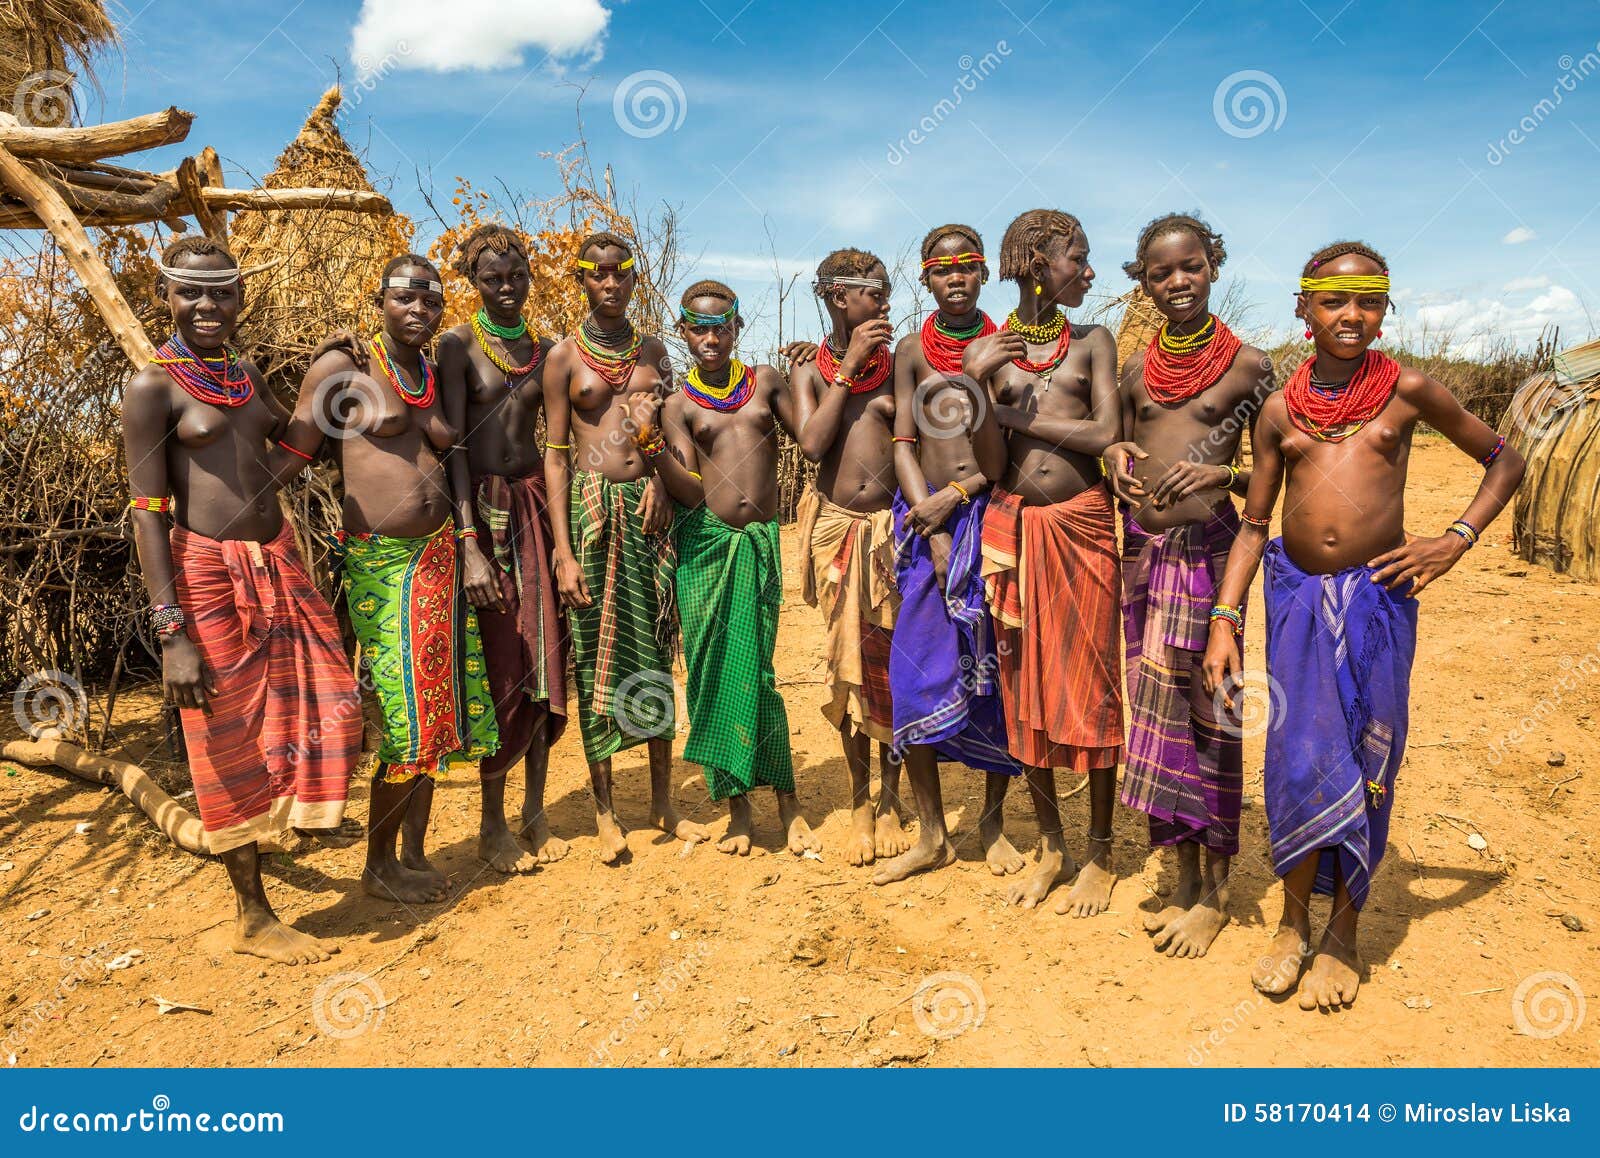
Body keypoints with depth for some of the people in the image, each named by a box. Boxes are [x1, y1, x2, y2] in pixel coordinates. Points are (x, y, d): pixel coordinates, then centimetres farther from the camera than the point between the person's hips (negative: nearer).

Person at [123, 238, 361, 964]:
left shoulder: (245, 375, 11)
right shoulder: (154, 388, -10)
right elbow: (147, 513, -13)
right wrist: (171, 632, -18)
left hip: (278, 562, 7)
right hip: (207, 574, -7)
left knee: (327, 698, 10)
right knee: (231, 740, 3)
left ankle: (299, 811, 40)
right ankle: (252, 917, 17)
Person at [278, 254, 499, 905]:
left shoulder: (438, 379, 14)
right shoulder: (343, 368, -3)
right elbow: (289, 458, -4)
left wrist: (470, 549, 14)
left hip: (439, 555, 6)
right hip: (378, 562, -6)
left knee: (436, 708, 8)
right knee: (408, 716, -5)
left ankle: (413, 852, 23)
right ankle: (378, 866, 15)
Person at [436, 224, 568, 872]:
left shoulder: (546, 350, 11)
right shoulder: (459, 344, -2)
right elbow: (451, 444, -10)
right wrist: (470, 546, -18)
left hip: (537, 506, 4)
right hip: (481, 508, -4)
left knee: (546, 658, 6)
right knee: (499, 665, -1)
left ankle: (536, 811, 20)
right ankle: (493, 824, 15)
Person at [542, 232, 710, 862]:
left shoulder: (653, 350, 13)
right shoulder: (565, 356, 3)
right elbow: (555, 456, -1)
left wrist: (661, 477, -6)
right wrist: (564, 554, -9)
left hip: (648, 508, 3)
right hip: (591, 508, -3)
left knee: (655, 650, 7)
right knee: (596, 656, 2)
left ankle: (663, 800, 18)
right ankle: (604, 810, 13)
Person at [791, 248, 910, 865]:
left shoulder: (895, 365, 6)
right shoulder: (810, 371, 6)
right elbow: (812, 443, -13)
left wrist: (894, 408, -10)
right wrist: (849, 366, -10)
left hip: (890, 525, 0)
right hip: (836, 529, 0)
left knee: (893, 660, 3)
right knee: (849, 663, 5)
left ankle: (891, 798, 18)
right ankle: (861, 800, 20)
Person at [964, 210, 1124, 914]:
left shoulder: (1093, 341, 6)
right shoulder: (986, 348, 7)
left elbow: (1107, 434, -7)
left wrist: (1017, 415, -6)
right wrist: (970, 381, -12)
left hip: (1082, 525, -1)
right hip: (1014, 527, 1)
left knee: (1091, 684, 2)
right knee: (1023, 684, 6)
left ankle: (1099, 856, 17)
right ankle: (1050, 846, 23)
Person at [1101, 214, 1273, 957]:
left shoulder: (1246, 364, 0)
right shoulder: (1138, 367, 11)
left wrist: (1219, 474, -17)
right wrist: (1117, 462, -1)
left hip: (1208, 548, -4)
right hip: (1142, 548, 4)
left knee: (1206, 715, -1)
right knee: (1156, 713, 8)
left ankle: (1216, 894, 16)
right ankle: (1184, 883, 22)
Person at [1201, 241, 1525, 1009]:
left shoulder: (1406, 392, 1)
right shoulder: (1279, 411, 5)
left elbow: (1504, 461, 12)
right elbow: (1253, 525, 7)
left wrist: (1455, 541, -2)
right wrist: (1224, 620, -1)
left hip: (1377, 597, -1)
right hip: (1296, 596, 1)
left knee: (1366, 762, 5)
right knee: (1298, 759, 1)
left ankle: (1344, 933, 22)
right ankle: (1293, 923, 20)